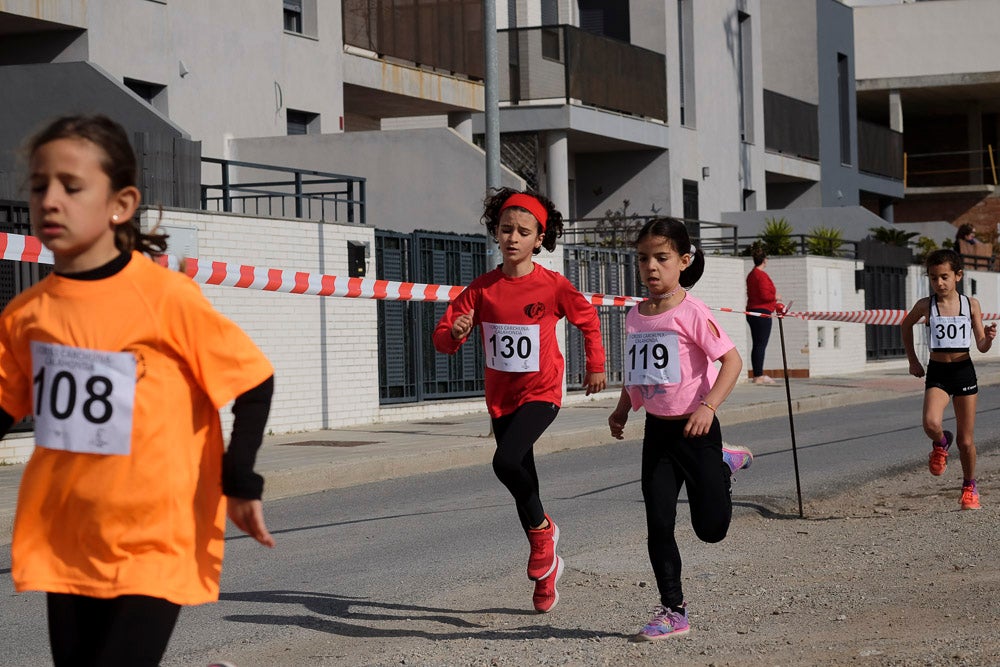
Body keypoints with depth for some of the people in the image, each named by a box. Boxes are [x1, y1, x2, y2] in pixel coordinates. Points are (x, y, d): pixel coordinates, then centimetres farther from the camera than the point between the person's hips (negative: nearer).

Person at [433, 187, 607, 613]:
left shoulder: (552, 286, -10)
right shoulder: (482, 288, -3)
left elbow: (587, 319, 8)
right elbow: (443, 337, -3)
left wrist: (595, 365, 14)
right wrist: (456, 333, -26)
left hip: (540, 393, -4)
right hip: (500, 398, 4)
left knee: (506, 462, -28)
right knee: (522, 484, 12)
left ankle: (542, 529, -2)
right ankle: (546, 568, 28)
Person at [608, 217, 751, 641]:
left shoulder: (691, 313, -15)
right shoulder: (635, 316, 5)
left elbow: (732, 360, -19)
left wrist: (708, 407, -28)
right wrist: (621, 410, 10)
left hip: (694, 429, -5)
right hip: (657, 431, 5)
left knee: (711, 528, 2)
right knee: (658, 525, 1)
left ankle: (724, 467, 32)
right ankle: (673, 610, 11)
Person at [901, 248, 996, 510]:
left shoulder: (971, 304, -2)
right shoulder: (925, 306, -3)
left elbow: (982, 346, 1)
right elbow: (906, 325, 18)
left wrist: (989, 338, -22)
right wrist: (912, 360, 16)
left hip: (964, 371, 1)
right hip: (937, 373, -1)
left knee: (965, 440, 6)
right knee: (931, 423, -27)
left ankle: (969, 487, 29)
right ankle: (941, 443, 9)